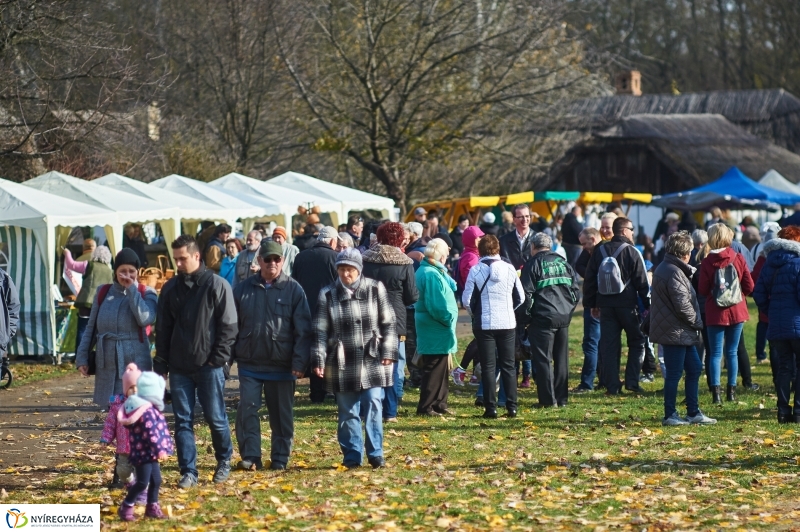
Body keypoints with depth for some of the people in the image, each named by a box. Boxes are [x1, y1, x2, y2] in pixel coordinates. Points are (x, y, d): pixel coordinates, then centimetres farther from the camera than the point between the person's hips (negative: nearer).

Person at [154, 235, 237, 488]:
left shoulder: (217, 285, -5)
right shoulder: (171, 288, 8)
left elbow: (228, 325, -5)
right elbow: (162, 328, 12)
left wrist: (218, 359, -12)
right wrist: (161, 363, 5)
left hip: (209, 365, -4)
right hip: (179, 367, 4)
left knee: (215, 417, 3)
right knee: (183, 420, 2)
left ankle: (224, 462, 25)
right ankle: (188, 472, 6)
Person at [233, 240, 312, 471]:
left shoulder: (293, 290, -2)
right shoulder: (243, 290, 4)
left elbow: (303, 330, -5)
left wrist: (300, 362, -11)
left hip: (282, 365, -1)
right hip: (250, 364, 1)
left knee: (281, 413, 7)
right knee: (247, 409, -7)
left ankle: (280, 458, 16)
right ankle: (250, 457, -2)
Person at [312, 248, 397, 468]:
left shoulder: (376, 289, 1)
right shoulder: (328, 294, 2)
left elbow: (388, 324, 4)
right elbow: (320, 331, 2)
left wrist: (388, 352, -3)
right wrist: (319, 360, -4)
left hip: (372, 362, -1)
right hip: (342, 365, 1)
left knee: (373, 406, -6)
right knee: (347, 412, 6)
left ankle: (375, 454, 3)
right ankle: (352, 456, 13)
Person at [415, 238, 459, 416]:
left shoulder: (424, 271, 14)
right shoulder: (431, 274, -20)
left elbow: (452, 287, 18)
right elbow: (436, 305, -23)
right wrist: (448, 318, -14)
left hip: (434, 328, 11)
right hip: (436, 329, -11)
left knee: (439, 367, 16)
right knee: (434, 368, -6)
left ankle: (439, 403, 23)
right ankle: (426, 407, -4)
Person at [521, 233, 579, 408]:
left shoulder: (533, 264, -3)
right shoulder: (563, 262, 13)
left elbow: (527, 293, -9)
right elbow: (576, 290, 13)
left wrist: (528, 313, 3)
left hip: (543, 317, -5)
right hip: (564, 317, 5)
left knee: (543, 359, -2)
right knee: (562, 359, 11)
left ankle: (548, 399, -6)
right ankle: (562, 398, 12)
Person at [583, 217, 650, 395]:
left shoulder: (599, 251, 6)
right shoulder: (631, 252, -7)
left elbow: (589, 279, 10)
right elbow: (642, 282, -7)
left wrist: (591, 303, 17)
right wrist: (648, 304, -1)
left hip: (605, 305, 4)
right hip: (627, 305, -4)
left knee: (609, 346, 6)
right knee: (637, 341, 9)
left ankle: (612, 386, 2)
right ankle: (632, 381, 0)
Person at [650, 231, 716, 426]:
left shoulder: (664, 268, 14)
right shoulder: (674, 272, -19)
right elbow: (682, 305, -22)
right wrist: (697, 322, -9)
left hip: (683, 333, 11)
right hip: (676, 332, -11)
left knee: (694, 368, 14)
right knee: (675, 373, -2)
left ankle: (693, 413, 19)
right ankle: (670, 415, 5)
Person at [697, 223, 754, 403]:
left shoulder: (707, 262, -9)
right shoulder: (738, 258, -4)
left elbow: (703, 290, -6)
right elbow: (749, 286, -1)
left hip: (715, 313, -2)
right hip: (737, 311, 2)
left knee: (716, 353, 2)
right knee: (732, 352, 11)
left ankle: (716, 392, -9)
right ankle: (731, 391, 11)